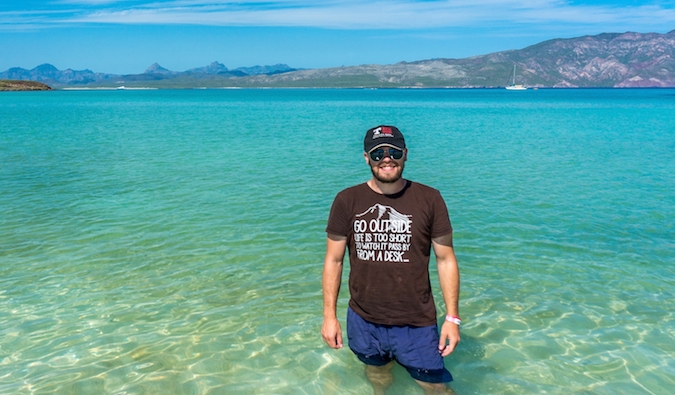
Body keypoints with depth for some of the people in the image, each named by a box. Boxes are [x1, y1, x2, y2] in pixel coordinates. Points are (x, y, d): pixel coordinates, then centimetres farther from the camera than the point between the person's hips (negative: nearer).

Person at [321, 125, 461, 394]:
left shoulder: (429, 199, -7)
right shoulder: (347, 201, -5)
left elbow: (446, 259, -3)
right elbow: (334, 260, 0)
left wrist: (452, 317, -6)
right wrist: (329, 315, -2)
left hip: (417, 324, -1)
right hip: (363, 322, 2)